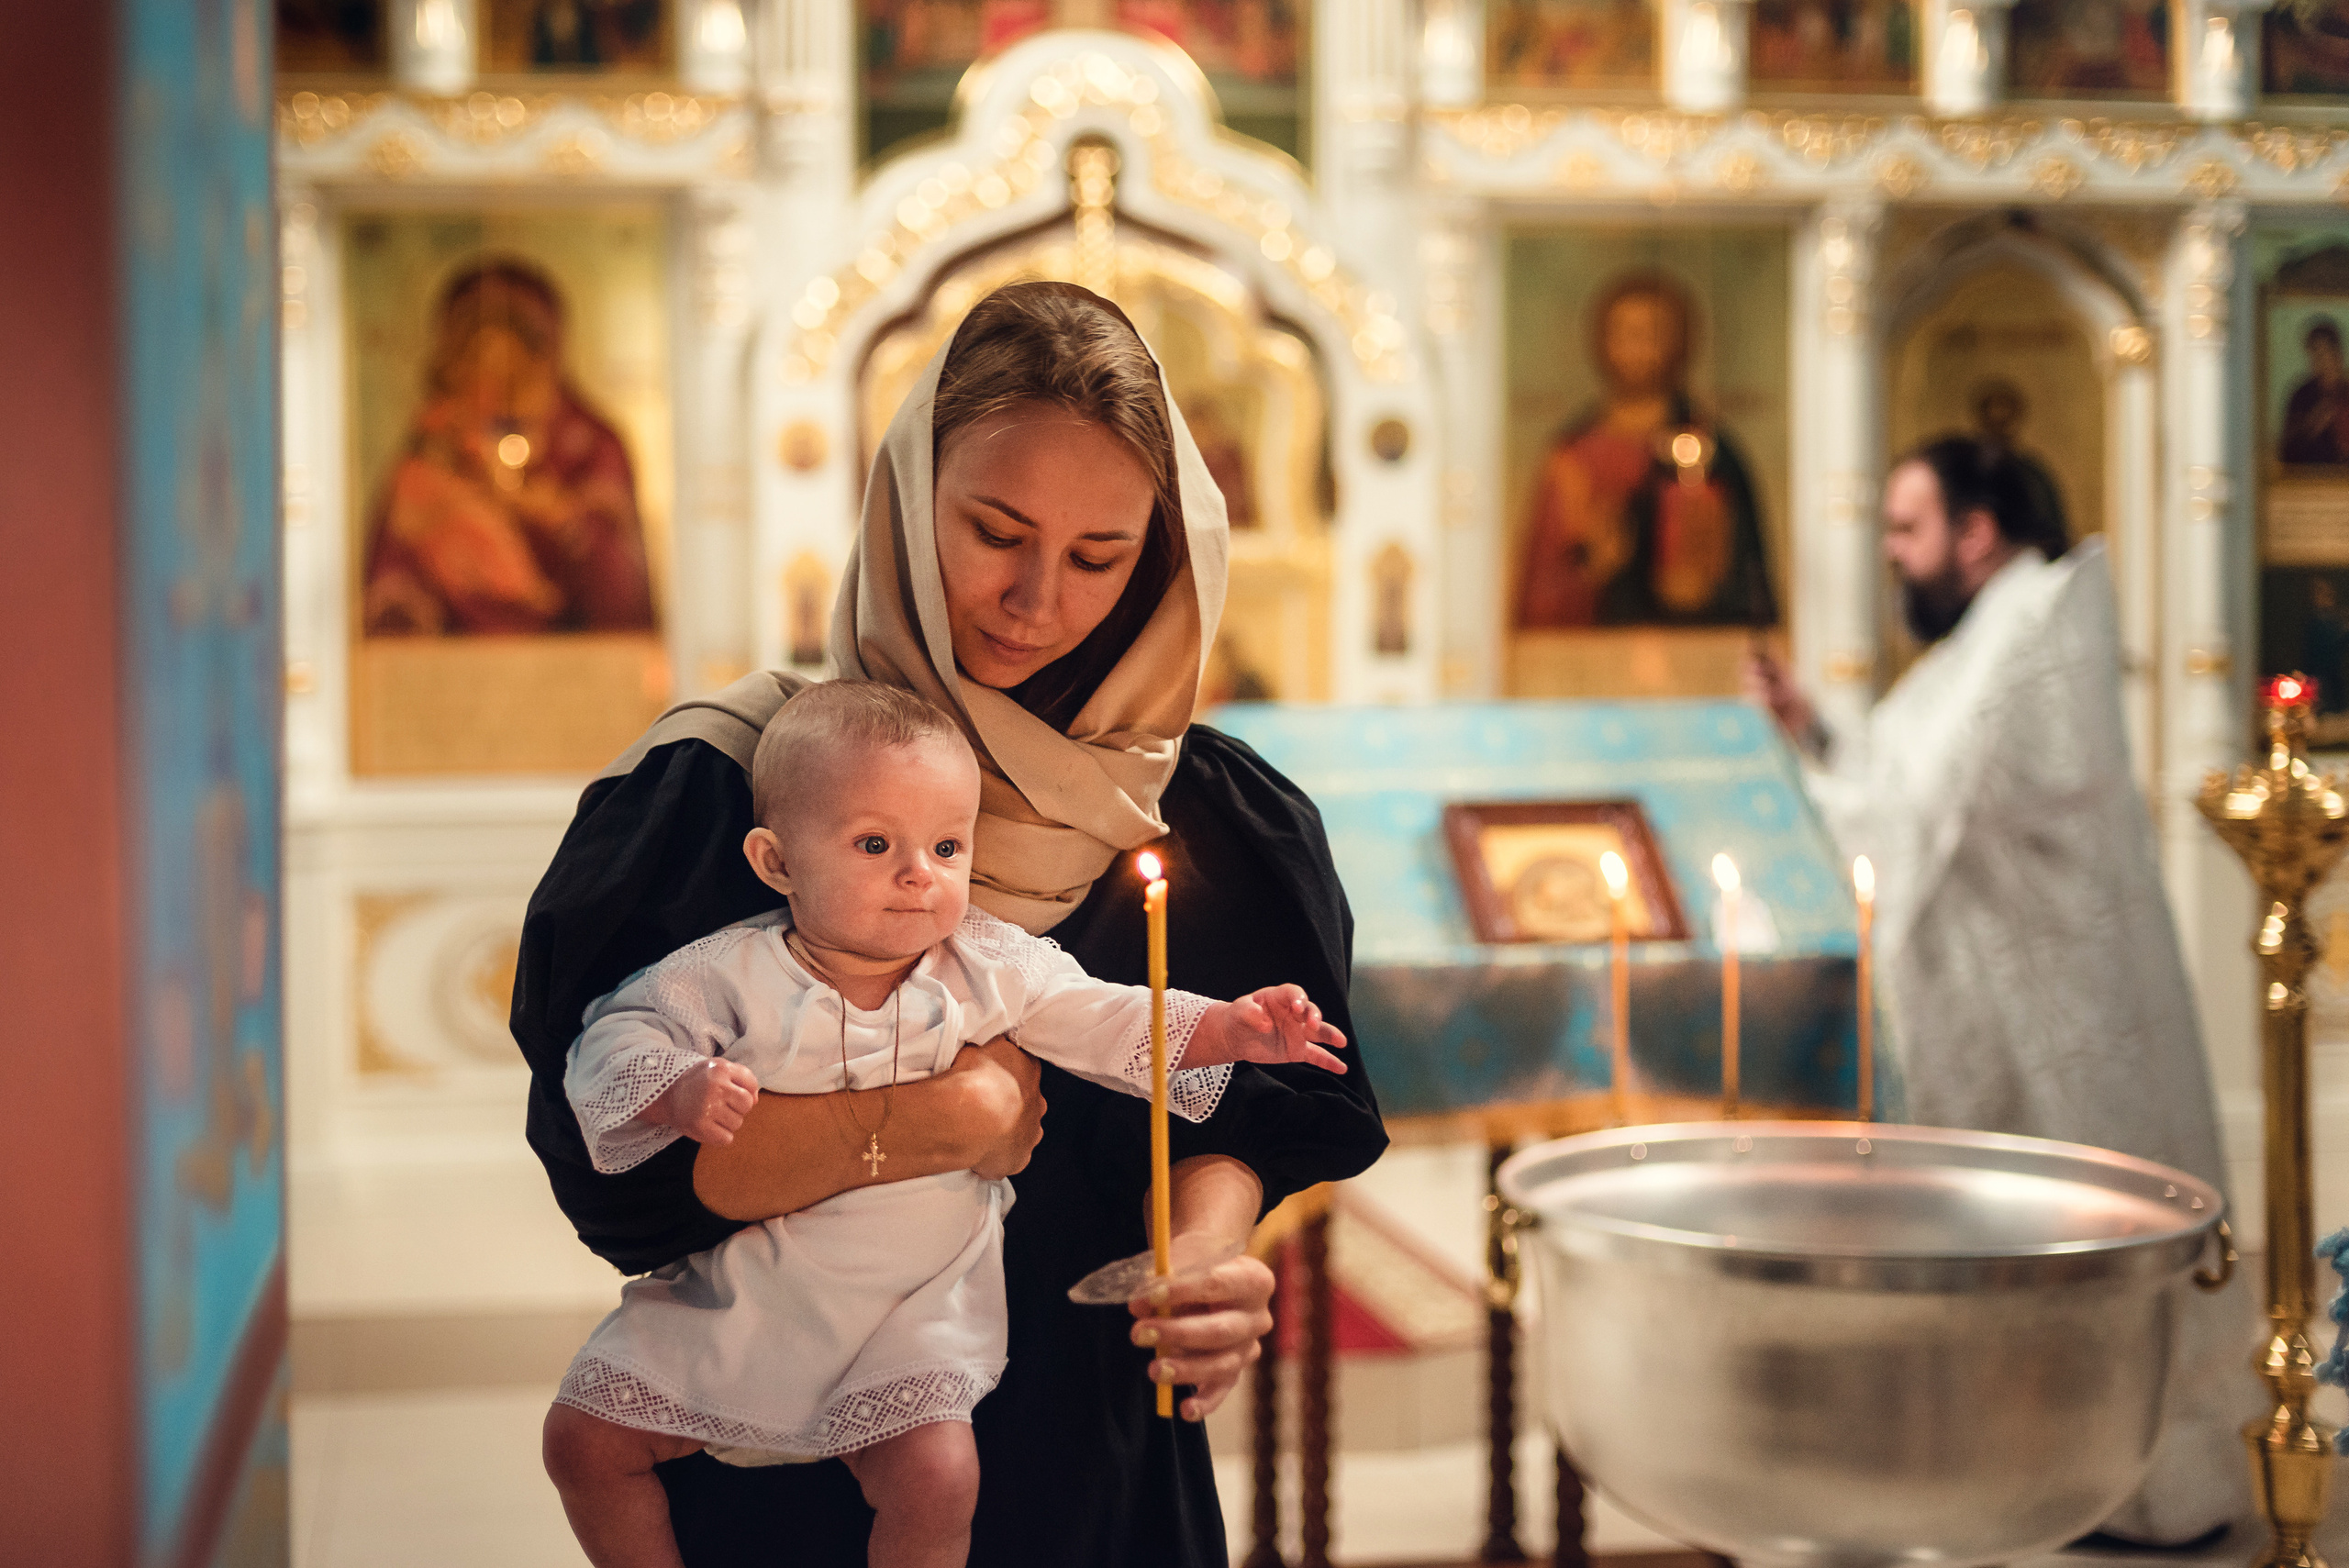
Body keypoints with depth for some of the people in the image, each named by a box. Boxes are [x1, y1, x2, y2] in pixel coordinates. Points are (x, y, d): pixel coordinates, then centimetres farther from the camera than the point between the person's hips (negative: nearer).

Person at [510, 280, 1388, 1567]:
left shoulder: (1196, 821, -3)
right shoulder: (728, 780, -13)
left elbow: (1236, 1117, -1)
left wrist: (1207, 1254, -21)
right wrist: (928, 1119, -25)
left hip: (1094, 1452, 3)